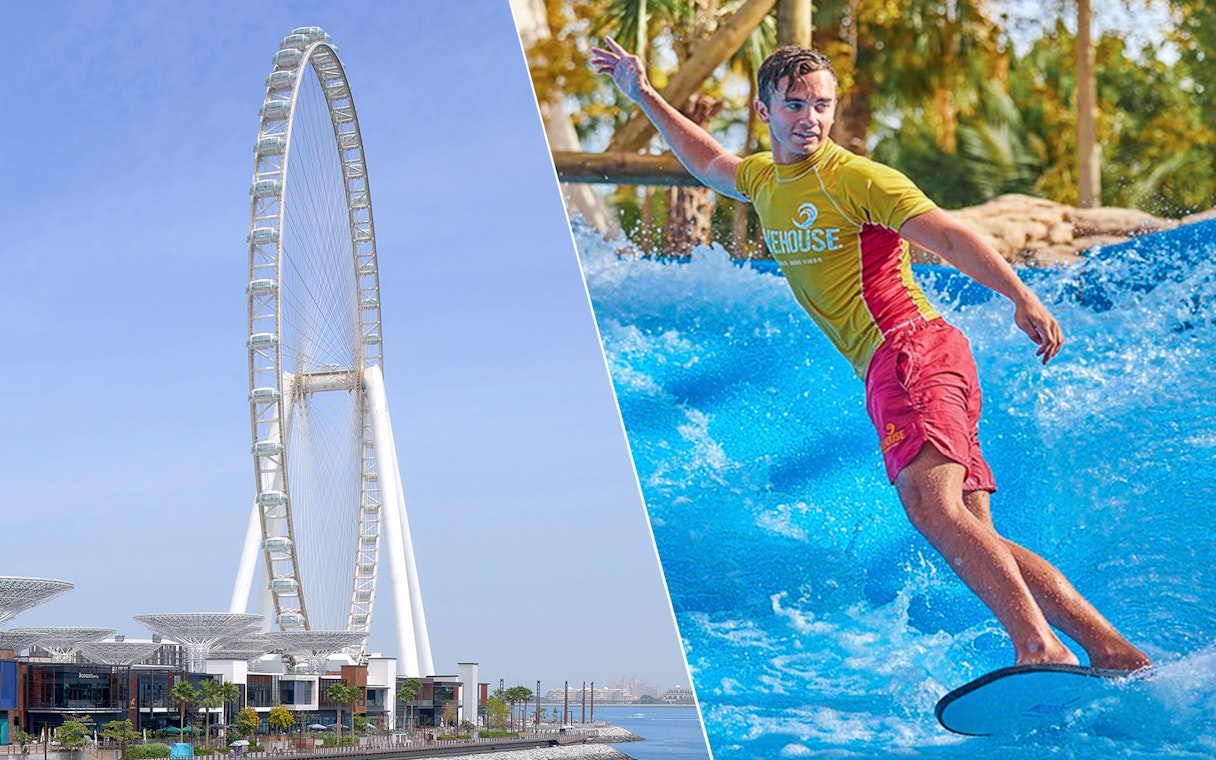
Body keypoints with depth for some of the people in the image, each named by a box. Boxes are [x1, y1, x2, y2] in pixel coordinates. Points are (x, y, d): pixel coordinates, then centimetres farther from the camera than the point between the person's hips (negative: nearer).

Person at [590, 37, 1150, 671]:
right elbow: (708, 163, 42)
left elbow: (951, 238, -14)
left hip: (914, 350, -8)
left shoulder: (858, 179, -4)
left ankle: (1042, 649, -40)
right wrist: (643, 96, 44)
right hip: (889, 373, 8)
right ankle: (1115, 653, -5)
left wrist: (1021, 298, -28)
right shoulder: (766, 180, 20)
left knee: (933, 508, -30)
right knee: (974, 539, -2)